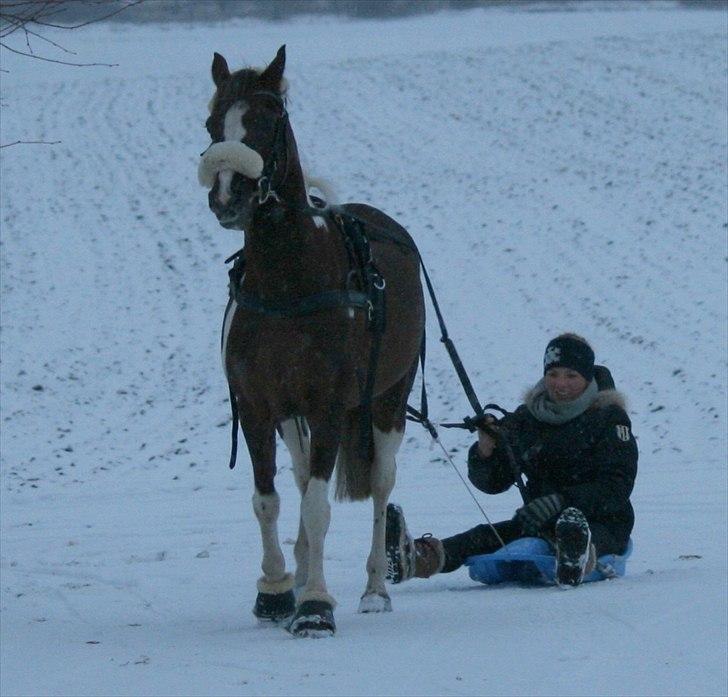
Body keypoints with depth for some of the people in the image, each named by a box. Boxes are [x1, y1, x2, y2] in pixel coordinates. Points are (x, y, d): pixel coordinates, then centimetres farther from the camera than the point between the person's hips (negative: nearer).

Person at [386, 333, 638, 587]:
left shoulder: (608, 417, -1)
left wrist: (561, 500, -28)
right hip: (542, 521, 5)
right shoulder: (527, 419, 13)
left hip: (602, 521, -5)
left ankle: (576, 558, -79)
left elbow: (617, 485, -13)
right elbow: (492, 482, 10)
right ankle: (419, 559, -49)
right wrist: (484, 451, -15)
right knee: (488, 536, -22)